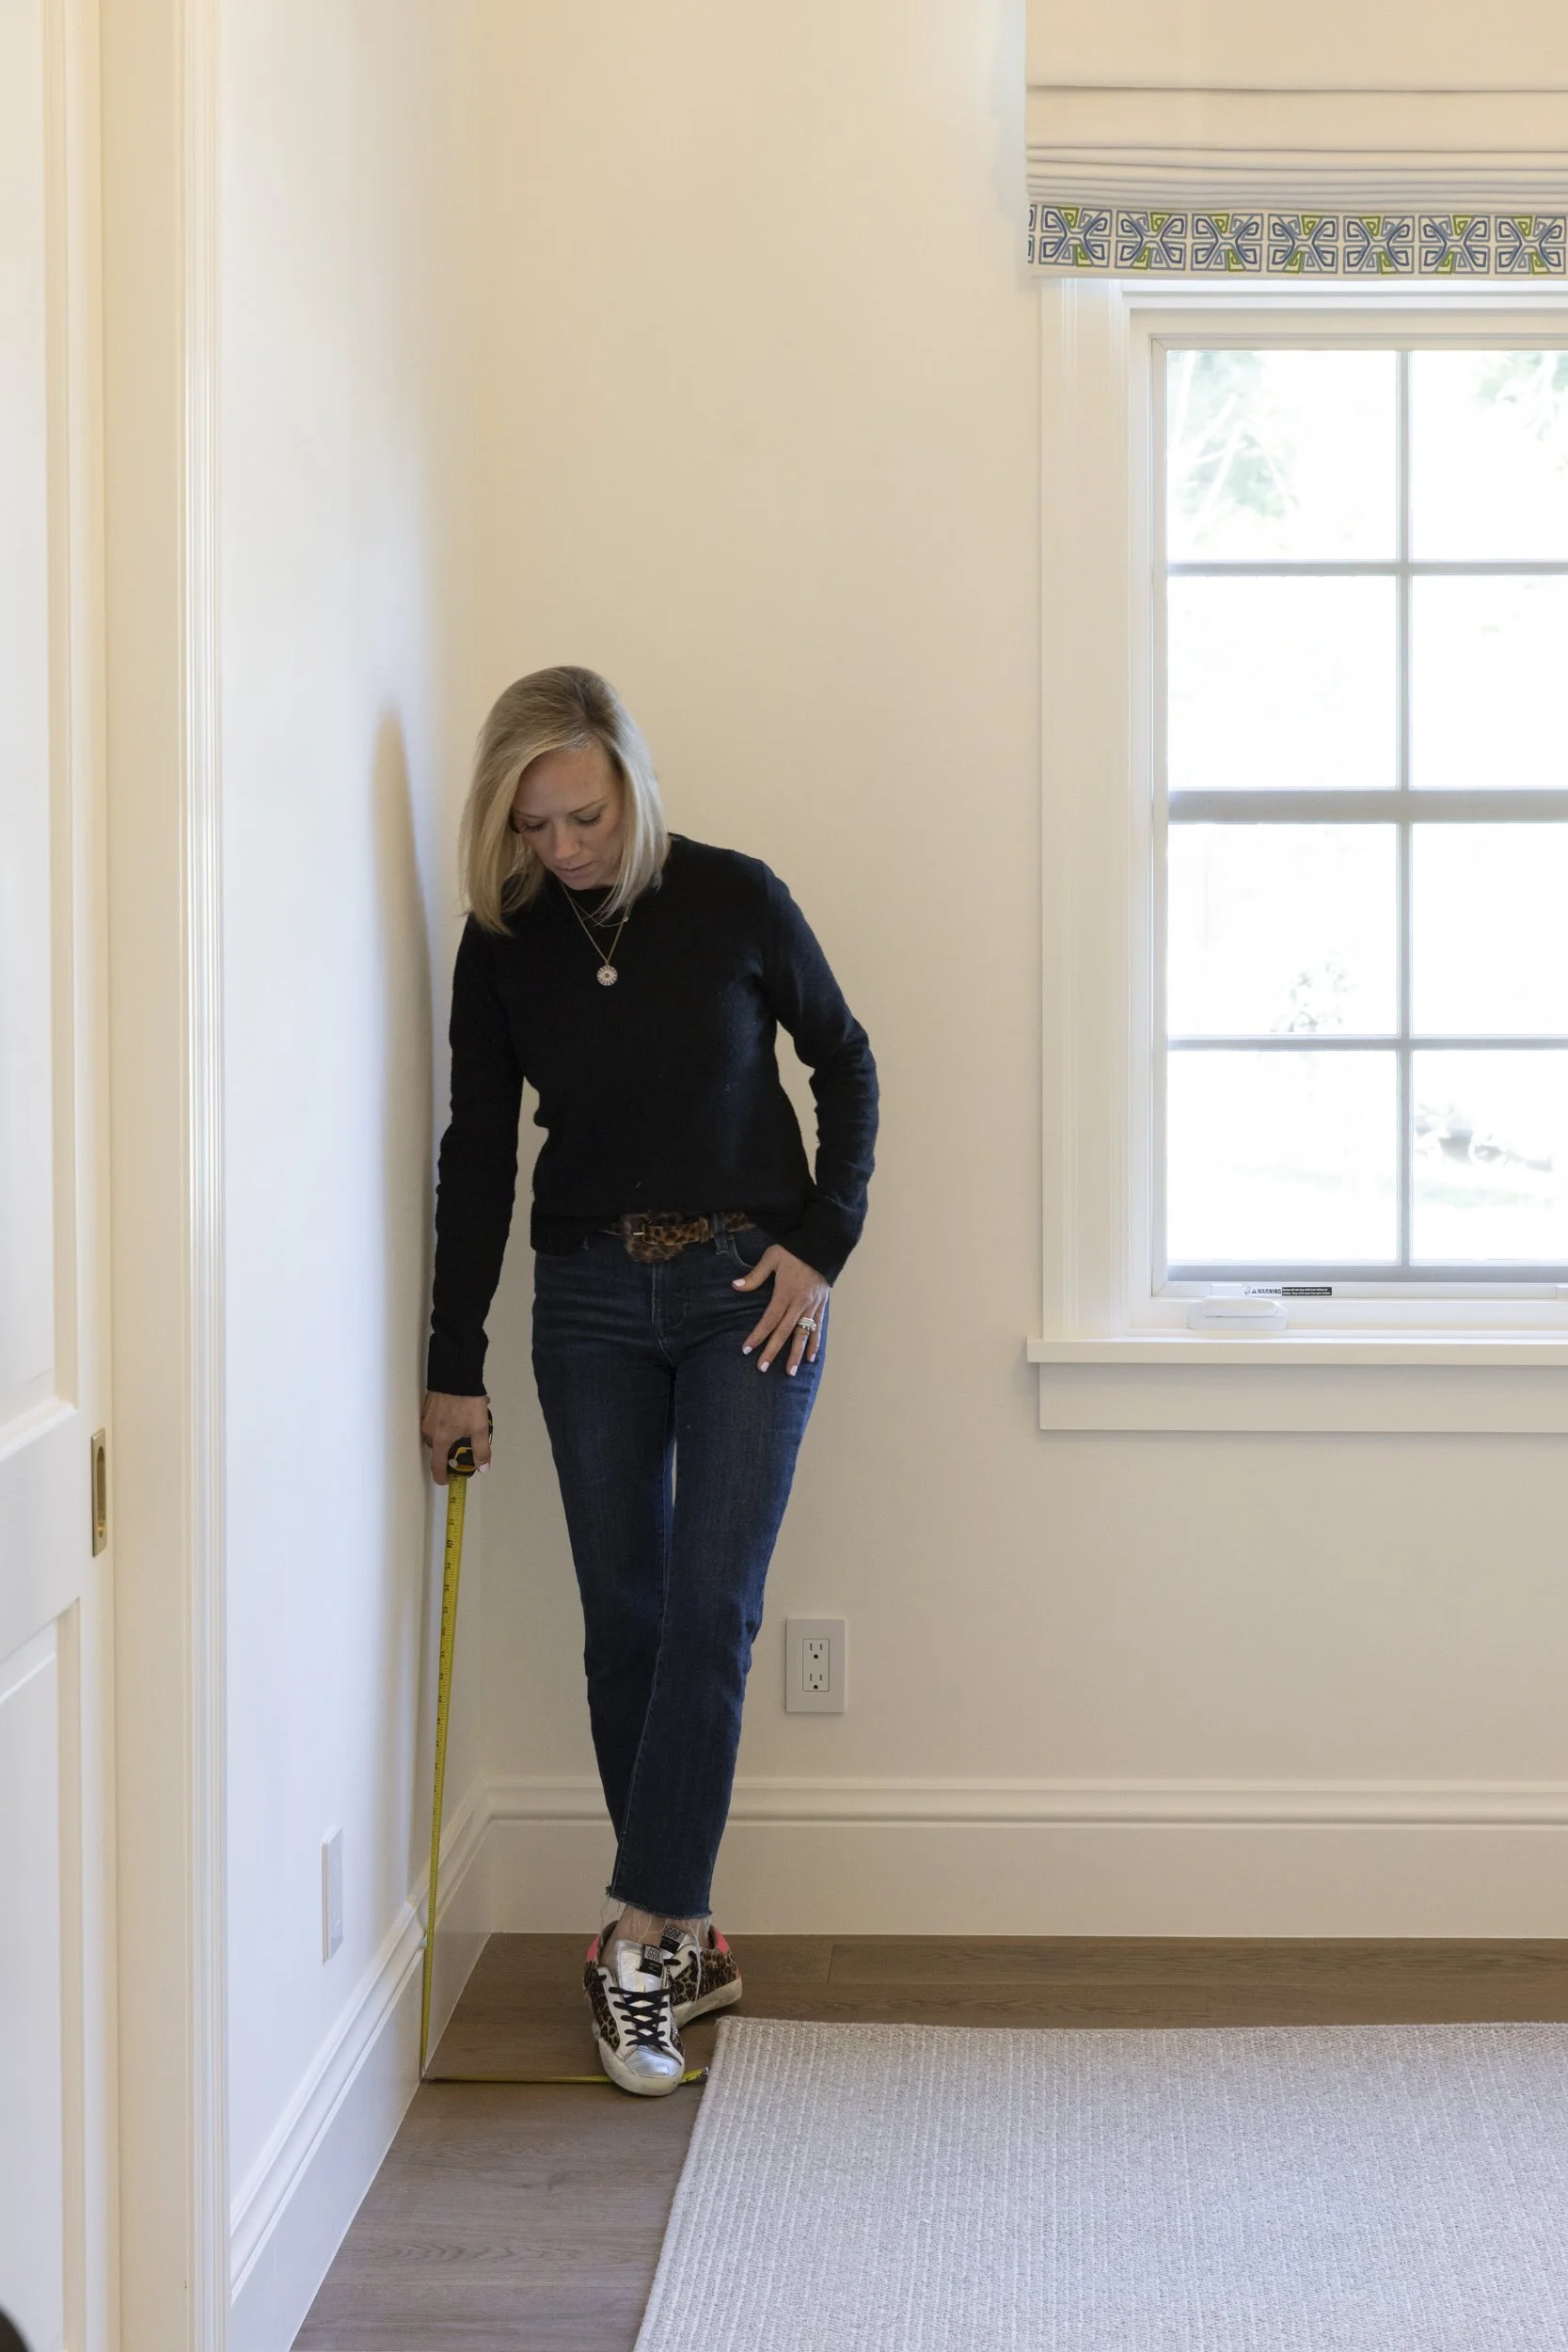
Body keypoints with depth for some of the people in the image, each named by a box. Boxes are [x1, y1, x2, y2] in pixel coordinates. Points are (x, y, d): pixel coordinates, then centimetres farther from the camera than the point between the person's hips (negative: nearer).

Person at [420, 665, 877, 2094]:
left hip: (750, 1283, -2)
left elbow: (845, 1063, 5)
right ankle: (685, 1940, 13)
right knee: (624, 1618, 3)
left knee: (710, 1610, -9)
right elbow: (479, 1153, 2)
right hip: (591, 1295, 3)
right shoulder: (504, 941, -2)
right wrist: (456, 1368, 1)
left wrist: (821, 1244, -5)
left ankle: (640, 1937, -6)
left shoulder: (736, 900, -8)